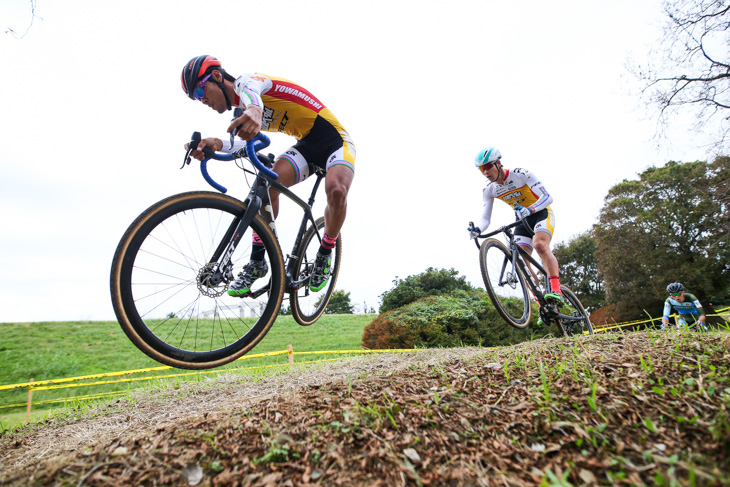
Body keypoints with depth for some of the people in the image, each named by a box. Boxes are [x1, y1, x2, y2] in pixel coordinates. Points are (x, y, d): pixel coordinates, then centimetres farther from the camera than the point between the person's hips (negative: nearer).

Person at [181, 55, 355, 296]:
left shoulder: (244, 80, -11)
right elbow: (240, 143, -11)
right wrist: (216, 144, -32)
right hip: (306, 144, 7)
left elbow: (250, 90, -39)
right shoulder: (241, 113, 11)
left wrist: (254, 109, -63)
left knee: (336, 189, -34)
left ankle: (325, 254, -10)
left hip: (333, 137, -7)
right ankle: (257, 262, -12)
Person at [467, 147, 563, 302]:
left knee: (539, 244, -34)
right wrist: (477, 229, -35)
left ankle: (555, 290, -33)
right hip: (522, 220, 5)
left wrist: (530, 209, -47)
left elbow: (547, 197, -26)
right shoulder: (489, 191, -7)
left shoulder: (521, 174, -21)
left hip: (541, 213, -5)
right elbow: (485, 217, -12)